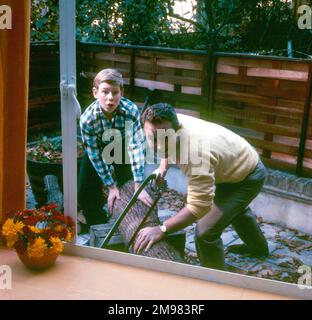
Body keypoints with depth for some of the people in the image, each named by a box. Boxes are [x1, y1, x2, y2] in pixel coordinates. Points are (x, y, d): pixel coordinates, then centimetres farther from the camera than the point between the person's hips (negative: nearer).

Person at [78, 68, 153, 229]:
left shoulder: (131, 110, -36)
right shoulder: (87, 119, -34)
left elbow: (136, 147, -37)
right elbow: (95, 156, -24)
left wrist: (138, 187, -41)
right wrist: (111, 187, -21)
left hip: (122, 146, 0)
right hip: (98, 149, 1)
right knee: (85, 193, -1)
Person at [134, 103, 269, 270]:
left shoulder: (195, 152, -44)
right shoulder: (170, 123, -18)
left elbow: (199, 205, -45)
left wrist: (162, 229, -46)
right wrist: (163, 166, -3)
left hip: (247, 177, -9)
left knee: (205, 232, -15)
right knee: (236, 209, 35)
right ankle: (259, 247, 63)